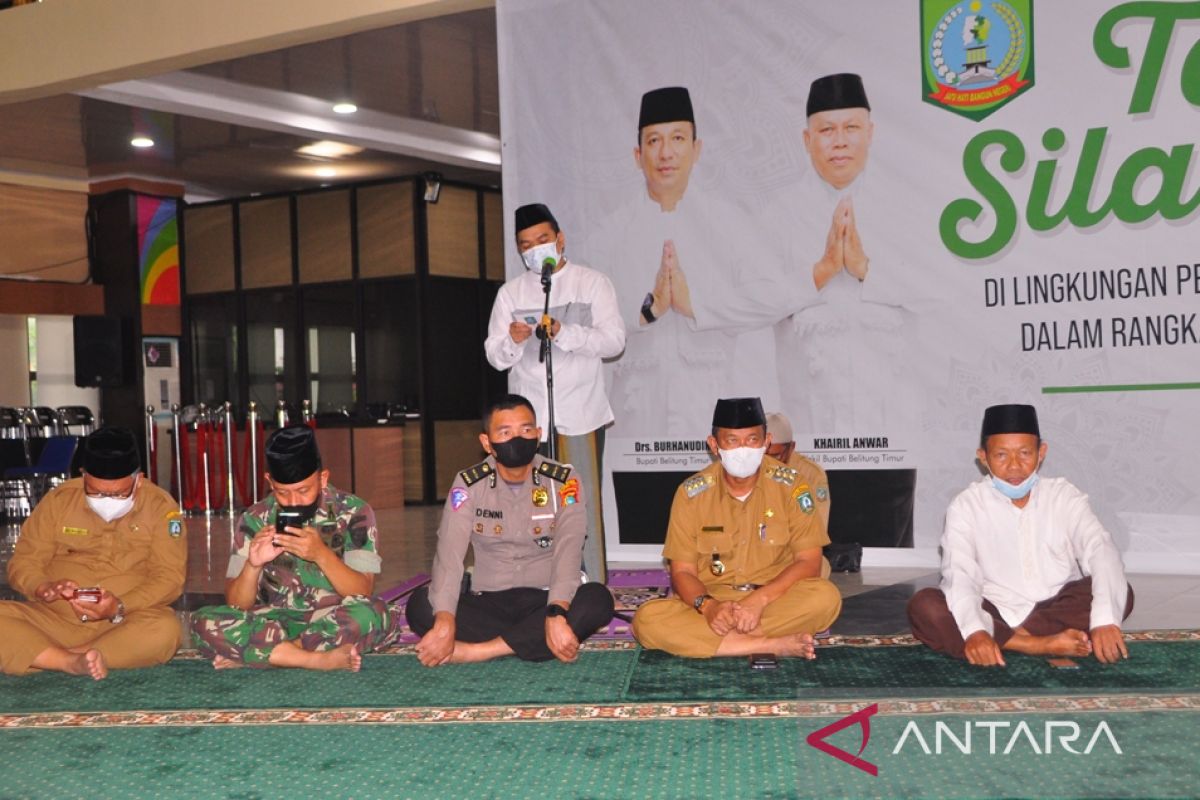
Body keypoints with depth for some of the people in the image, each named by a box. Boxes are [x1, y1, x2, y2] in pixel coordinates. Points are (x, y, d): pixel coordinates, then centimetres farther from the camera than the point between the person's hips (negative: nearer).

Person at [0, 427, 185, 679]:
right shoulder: (59, 500, 4)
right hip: (54, 619, 2)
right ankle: (74, 662, -33)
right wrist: (43, 588, -18)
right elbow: (23, 562, 5)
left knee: (165, 629, -35)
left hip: (127, 624, -2)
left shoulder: (160, 507, -2)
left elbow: (169, 576, -7)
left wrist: (120, 608, -25)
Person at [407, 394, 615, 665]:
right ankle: (535, 641, -25)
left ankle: (477, 650, -29)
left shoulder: (564, 483, -6)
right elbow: (449, 555, -15)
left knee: (598, 599, -32)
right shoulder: (469, 484, -4)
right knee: (420, 605, -25)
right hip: (488, 604, 1)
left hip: (544, 600, 0)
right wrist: (445, 623, -32)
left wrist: (556, 615, -38)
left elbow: (567, 553, -20)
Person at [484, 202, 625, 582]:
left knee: (585, 504, -4)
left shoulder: (593, 283, 6)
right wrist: (512, 341, -16)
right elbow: (495, 356, 7)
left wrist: (564, 332, -20)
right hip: (528, 413, 2)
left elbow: (614, 341, -5)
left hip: (581, 412, -2)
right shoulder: (510, 293, 13)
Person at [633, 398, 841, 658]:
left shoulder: (789, 485, -6)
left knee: (826, 596, -32)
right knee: (647, 619, -28)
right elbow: (682, 571, -3)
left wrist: (759, 599, -24)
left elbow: (809, 562, -9)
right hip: (712, 599, 1)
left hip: (775, 597, 0)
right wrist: (707, 605, -25)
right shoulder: (692, 493, -4)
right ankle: (774, 645, -28)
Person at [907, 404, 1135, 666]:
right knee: (923, 605, -27)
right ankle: (1040, 645, -33)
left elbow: (1101, 551, -16)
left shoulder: (1065, 496, -1)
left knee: (1121, 594, -22)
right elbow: (959, 574, -19)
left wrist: (1105, 620, -35)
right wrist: (974, 630, -40)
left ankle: (1018, 637, -26)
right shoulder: (967, 505, -5)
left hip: (1058, 611, 2)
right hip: (994, 616, -1)